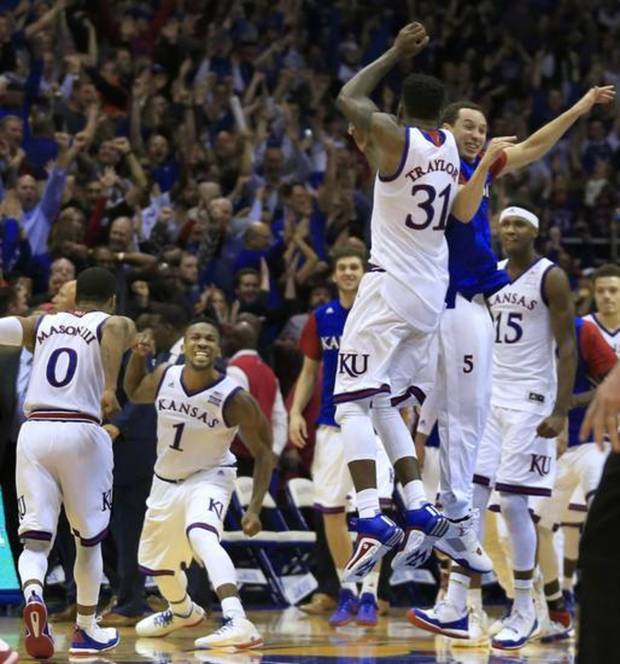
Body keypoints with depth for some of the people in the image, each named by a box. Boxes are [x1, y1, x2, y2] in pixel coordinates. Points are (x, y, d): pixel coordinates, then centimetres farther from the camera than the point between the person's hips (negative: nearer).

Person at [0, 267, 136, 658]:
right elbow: (114, 333, -17)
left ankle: (33, 596, -29)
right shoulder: (118, 324, 8)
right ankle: (87, 631, 26)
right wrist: (110, 388, -29)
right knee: (89, 540, 17)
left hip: (34, 431, 2)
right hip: (81, 434, -2)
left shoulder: (42, 324, 19)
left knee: (35, 539, 1)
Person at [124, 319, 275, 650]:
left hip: (208, 478, -6)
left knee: (201, 536, -37)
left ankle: (238, 623, -47)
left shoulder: (234, 399, -25)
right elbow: (134, 393, 12)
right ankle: (182, 610, 55)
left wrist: (254, 509, -23)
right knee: (153, 561, 22)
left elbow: (263, 454, -15)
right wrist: (137, 356, -8)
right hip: (166, 481, 6)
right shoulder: (164, 378, -13)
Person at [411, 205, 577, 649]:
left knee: (513, 504, -7)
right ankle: (455, 610, -1)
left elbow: (568, 347, -10)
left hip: (529, 403, -6)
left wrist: (561, 412, -18)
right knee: (470, 499, -1)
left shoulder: (551, 278, -7)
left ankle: (525, 612, 4)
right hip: (488, 398, 6)